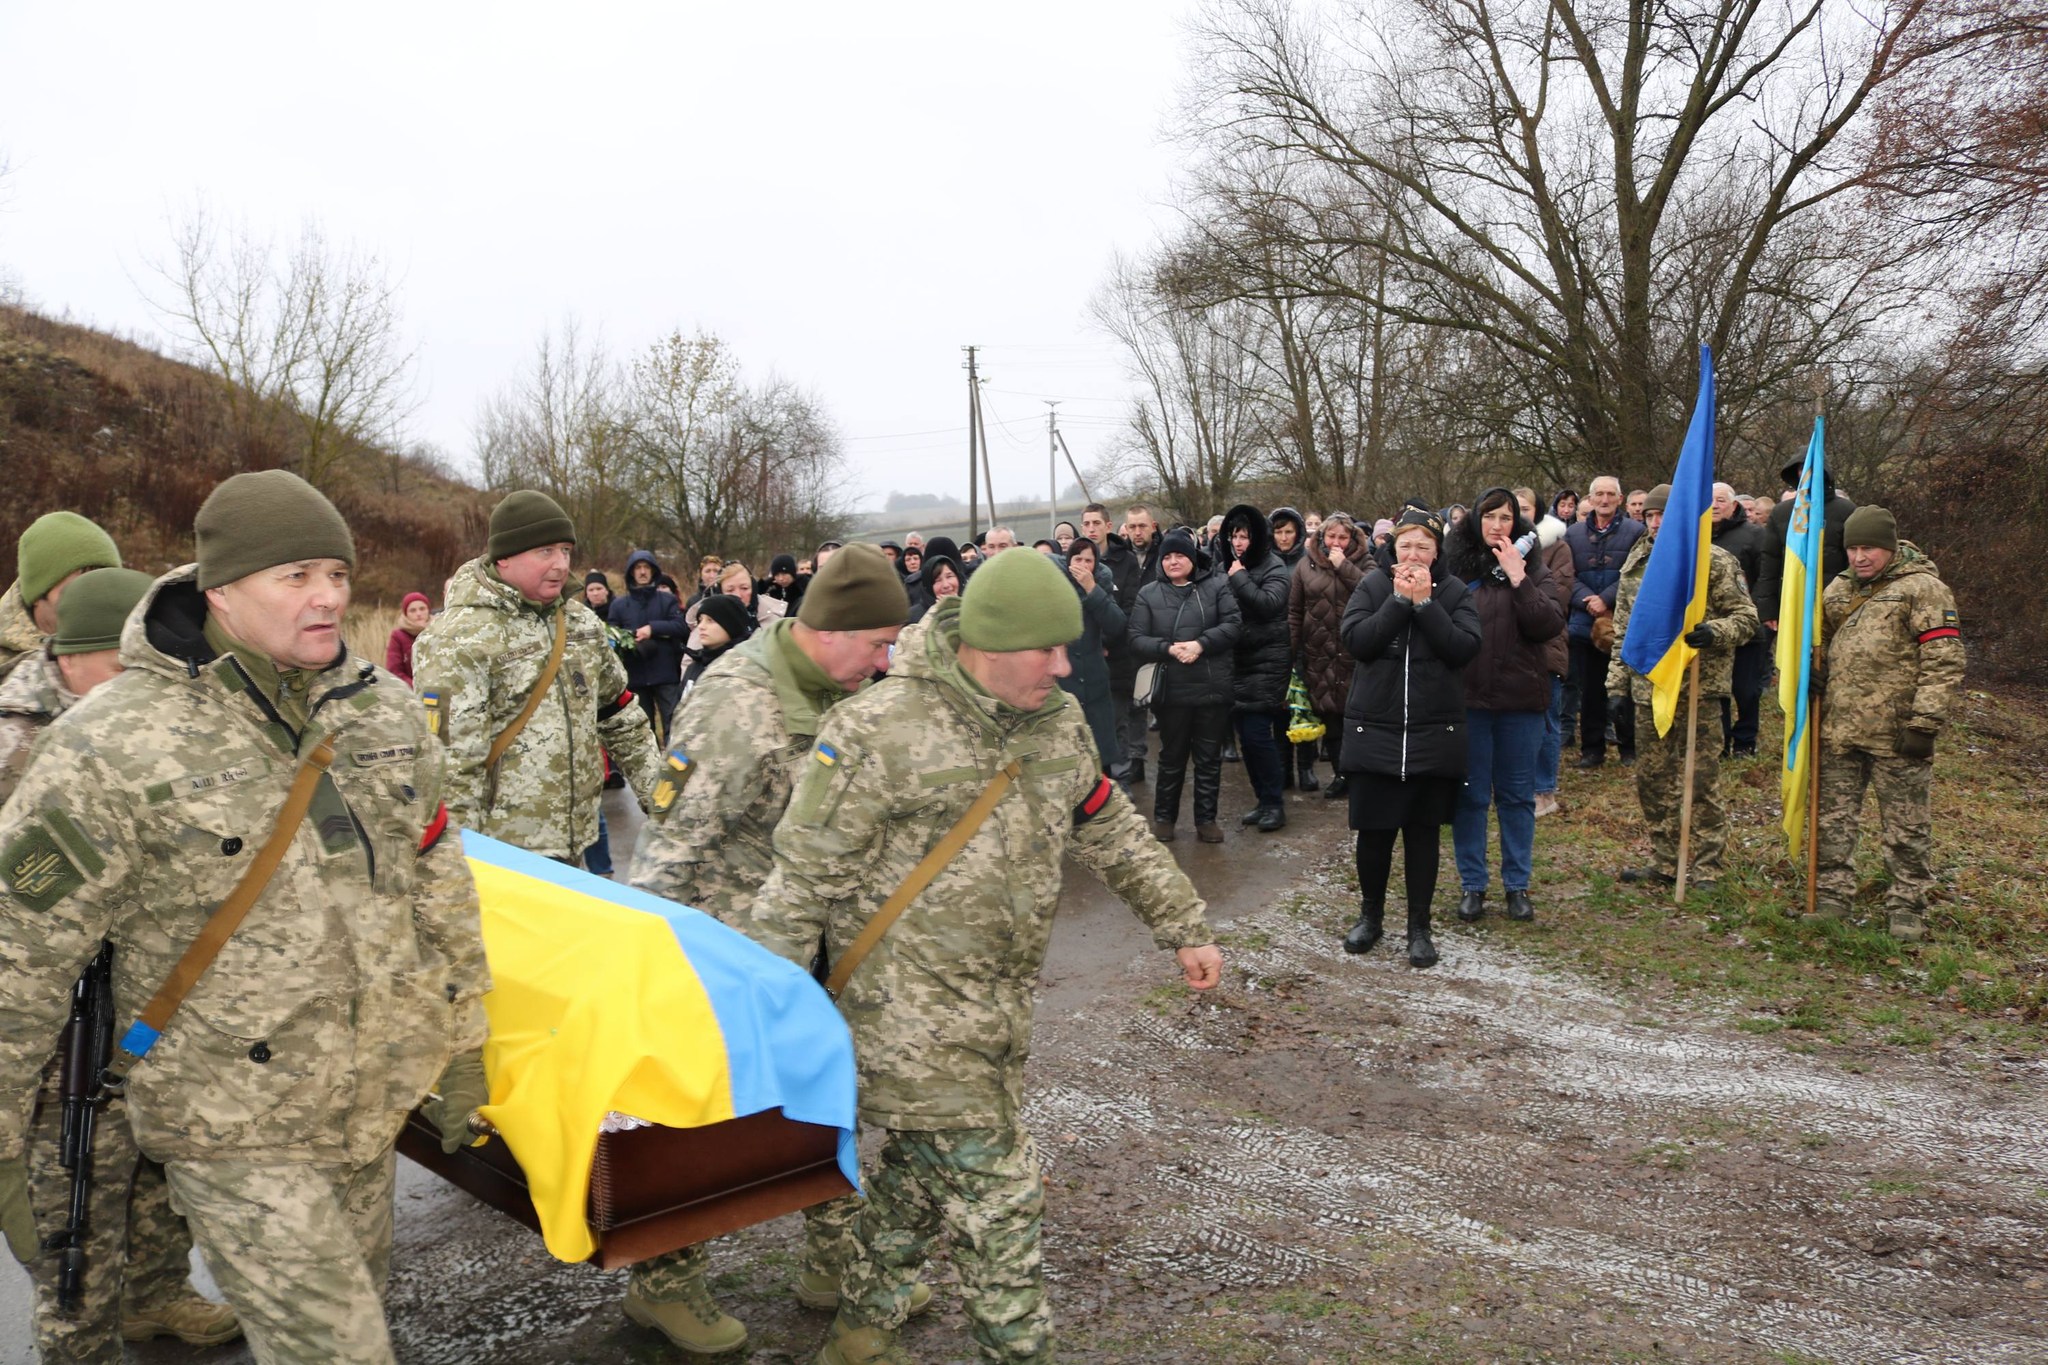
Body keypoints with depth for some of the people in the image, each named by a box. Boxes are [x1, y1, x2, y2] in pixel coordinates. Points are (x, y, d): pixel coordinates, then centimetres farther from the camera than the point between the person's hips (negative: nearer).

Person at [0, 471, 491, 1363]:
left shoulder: (383, 710, 0)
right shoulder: (111, 747, -17)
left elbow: (436, 878, 9)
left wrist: (460, 1040, 10)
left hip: (371, 1104, 6)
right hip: (238, 1133, -6)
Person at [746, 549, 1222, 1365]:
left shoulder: (1057, 722, 4)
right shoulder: (880, 730, -18)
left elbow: (1111, 833, 18)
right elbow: (804, 877, -14)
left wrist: (1185, 928, 21)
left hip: (1000, 1007, 7)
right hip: (908, 1013, -7)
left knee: (920, 1180, 19)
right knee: (998, 1199, -4)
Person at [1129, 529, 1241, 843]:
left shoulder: (1216, 586, 3)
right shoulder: (1149, 594, 4)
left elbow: (1233, 624, -7)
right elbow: (1136, 640, -2)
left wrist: (1201, 644, -18)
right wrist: (1168, 649, -18)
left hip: (1213, 688, 0)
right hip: (1171, 690, 0)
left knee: (1209, 757, 9)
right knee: (1171, 757, 11)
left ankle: (1206, 818, 21)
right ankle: (1163, 817, 25)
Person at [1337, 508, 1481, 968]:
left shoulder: (1453, 592, 2)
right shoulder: (1373, 585, 3)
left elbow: (1466, 648, -12)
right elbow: (1355, 640, -10)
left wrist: (1424, 603, -15)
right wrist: (1399, 600, -14)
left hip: (1433, 734, 0)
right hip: (1373, 730, 0)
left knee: (1424, 832, 8)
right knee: (1373, 830, 6)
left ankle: (1419, 926, 20)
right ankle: (1370, 915, 26)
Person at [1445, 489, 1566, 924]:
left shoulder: (1532, 567, 2)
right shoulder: (1453, 564, -2)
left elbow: (1551, 626, -9)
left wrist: (1519, 580, -17)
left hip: (1520, 697, 1)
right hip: (1466, 696, -1)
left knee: (1517, 795, 11)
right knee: (1470, 794, 8)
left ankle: (1517, 885, 22)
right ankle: (1472, 885, 19)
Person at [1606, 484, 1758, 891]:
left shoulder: (1715, 562, -5)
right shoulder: (1635, 566, 12)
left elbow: (1746, 616, -4)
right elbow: (1623, 632, 17)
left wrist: (1714, 632, -25)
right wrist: (1618, 684, 12)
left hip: (1698, 688, -5)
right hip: (1649, 689, 5)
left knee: (1701, 781, -1)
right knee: (1652, 780, 11)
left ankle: (1705, 868, 9)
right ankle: (1663, 862, 23)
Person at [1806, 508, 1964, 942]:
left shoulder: (1922, 588, -7)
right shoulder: (1840, 588, 13)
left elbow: (1944, 662, -12)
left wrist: (1924, 724, -16)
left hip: (1895, 735, -6)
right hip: (1839, 730, 6)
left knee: (1905, 826, 4)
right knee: (1833, 818, 11)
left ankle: (1906, 906, 14)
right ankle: (1831, 896, 22)